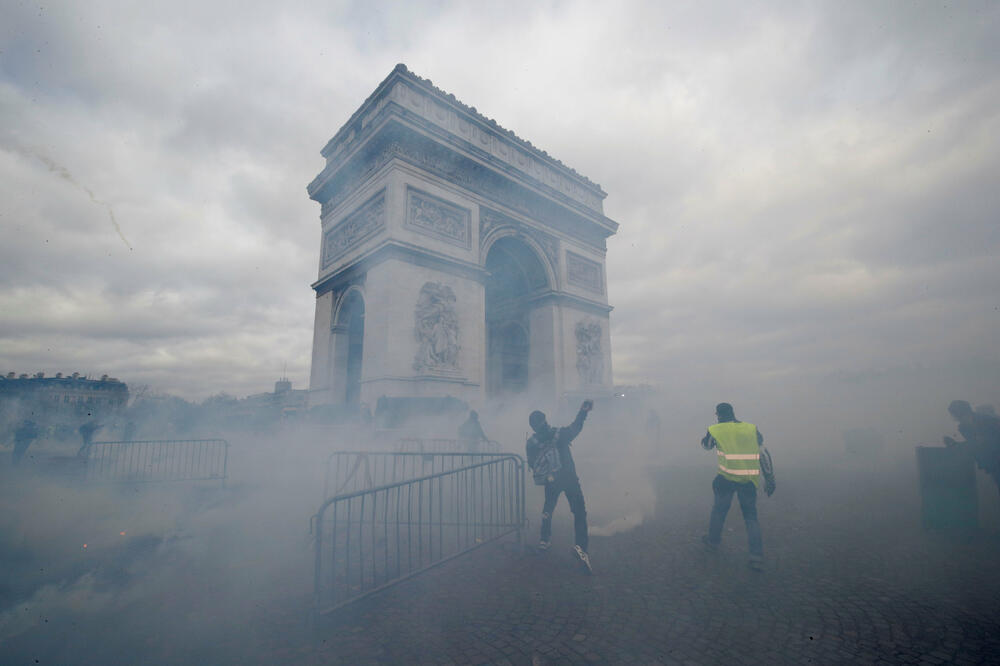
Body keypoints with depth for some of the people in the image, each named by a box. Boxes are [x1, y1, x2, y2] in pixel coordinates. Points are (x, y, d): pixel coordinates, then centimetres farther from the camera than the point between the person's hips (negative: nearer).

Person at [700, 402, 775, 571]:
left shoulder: (716, 430, -1)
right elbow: (764, 454, 7)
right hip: (750, 479, 2)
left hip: (727, 477, -2)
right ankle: (757, 556, 7)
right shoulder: (751, 428, 8)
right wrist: (769, 479, 11)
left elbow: (706, 445, 17)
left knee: (719, 508, 19)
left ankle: (713, 540, 34)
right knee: (751, 516, 14)